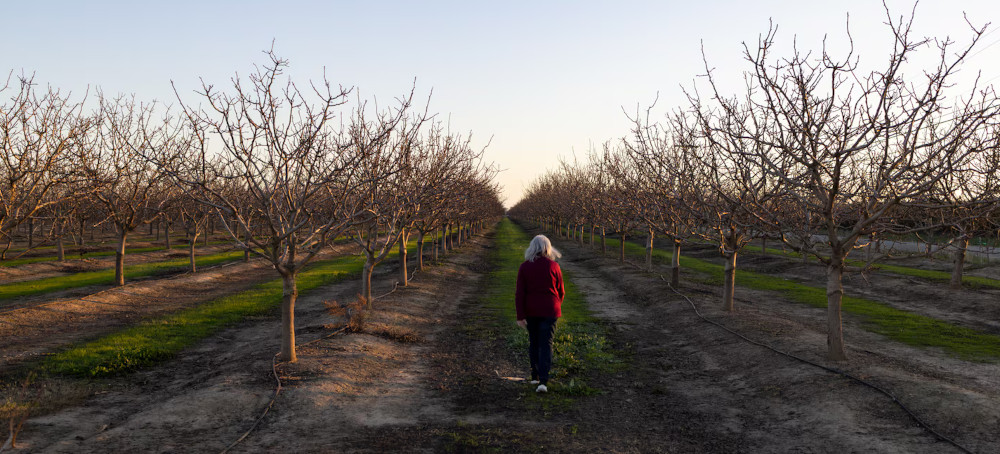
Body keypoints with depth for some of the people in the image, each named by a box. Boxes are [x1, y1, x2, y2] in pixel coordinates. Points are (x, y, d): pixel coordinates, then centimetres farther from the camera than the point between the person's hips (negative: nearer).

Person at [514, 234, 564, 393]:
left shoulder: (524, 267, -5)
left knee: (533, 341, 18)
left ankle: (535, 376, 27)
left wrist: (520, 316, -6)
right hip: (549, 310, -2)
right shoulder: (553, 266, -7)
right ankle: (543, 381, -11)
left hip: (531, 311, 2)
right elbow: (561, 291, 1)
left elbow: (520, 293, -8)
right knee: (546, 344, -1)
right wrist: (557, 306, 20)